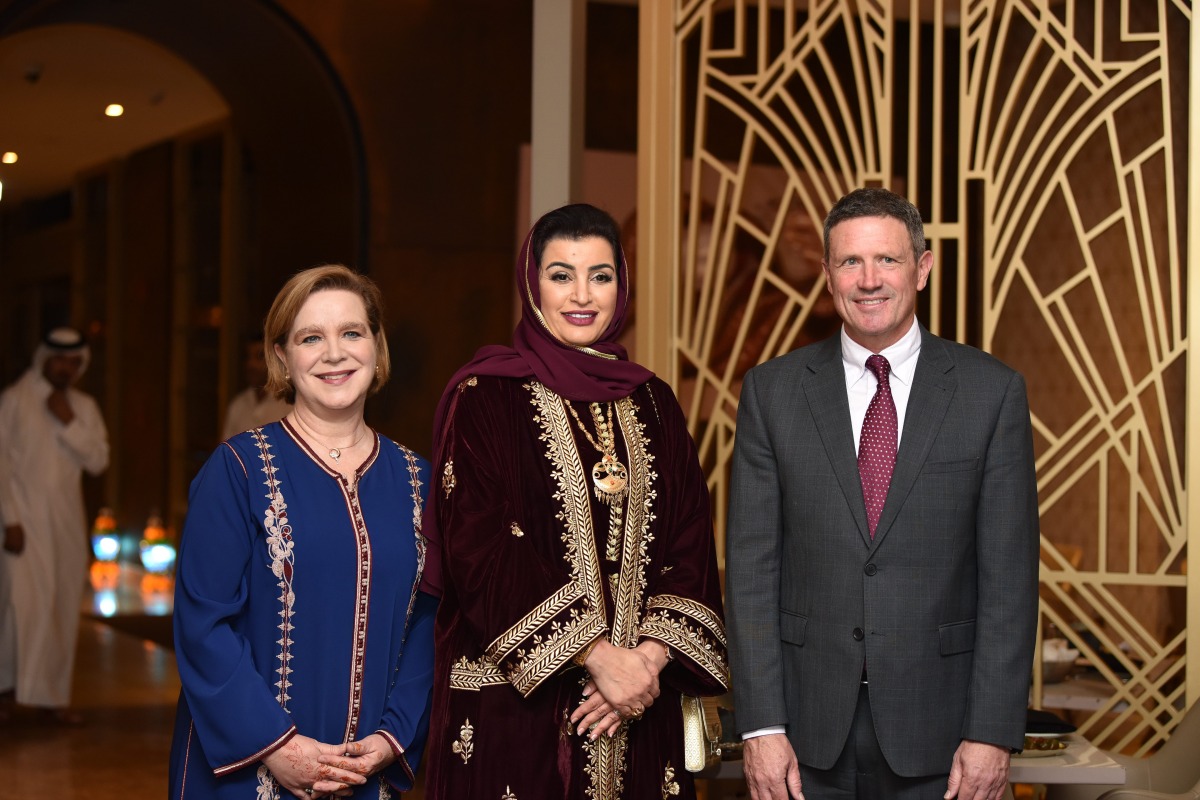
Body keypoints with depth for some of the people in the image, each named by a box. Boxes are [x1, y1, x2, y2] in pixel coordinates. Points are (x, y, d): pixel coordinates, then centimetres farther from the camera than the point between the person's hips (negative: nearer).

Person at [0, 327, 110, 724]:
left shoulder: (84, 407, 11)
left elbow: (98, 461, 2)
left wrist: (68, 421, -10)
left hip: (68, 523, 5)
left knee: (64, 610, 5)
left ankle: (54, 695, 13)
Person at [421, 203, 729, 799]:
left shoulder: (652, 404, 11)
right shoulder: (483, 396, -3)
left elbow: (691, 549, 5)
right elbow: (480, 550, -12)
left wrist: (650, 657, -11)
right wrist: (597, 655, -16)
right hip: (515, 703, -4)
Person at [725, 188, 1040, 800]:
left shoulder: (992, 391, 0)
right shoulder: (772, 390, 2)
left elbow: (1009, 573, -2)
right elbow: (751, 564, 0)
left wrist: (993, 730, -7)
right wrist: (761, 726, -6)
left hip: (936, 729, 0)